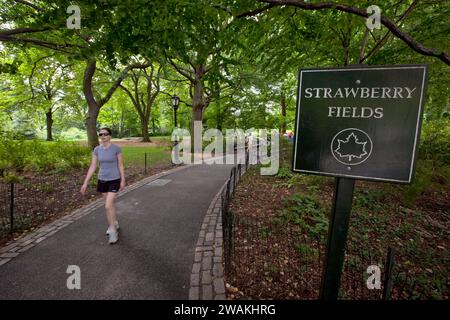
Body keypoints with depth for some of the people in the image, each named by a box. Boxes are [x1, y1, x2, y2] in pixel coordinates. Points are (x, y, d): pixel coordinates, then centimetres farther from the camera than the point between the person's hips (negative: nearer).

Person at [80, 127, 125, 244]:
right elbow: (92, 167, 1)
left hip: (114, 180, -5)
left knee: (108, 206, -10)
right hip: (102, 180, 5)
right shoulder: (97, 149, -1)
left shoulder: (116, 148, -12)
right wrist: (85, 183, -2)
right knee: (110, 204, 15)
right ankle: (114, 224, 36)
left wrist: (123, 181, -6)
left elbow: (120, 165, -7)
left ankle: (113, 230, 7)